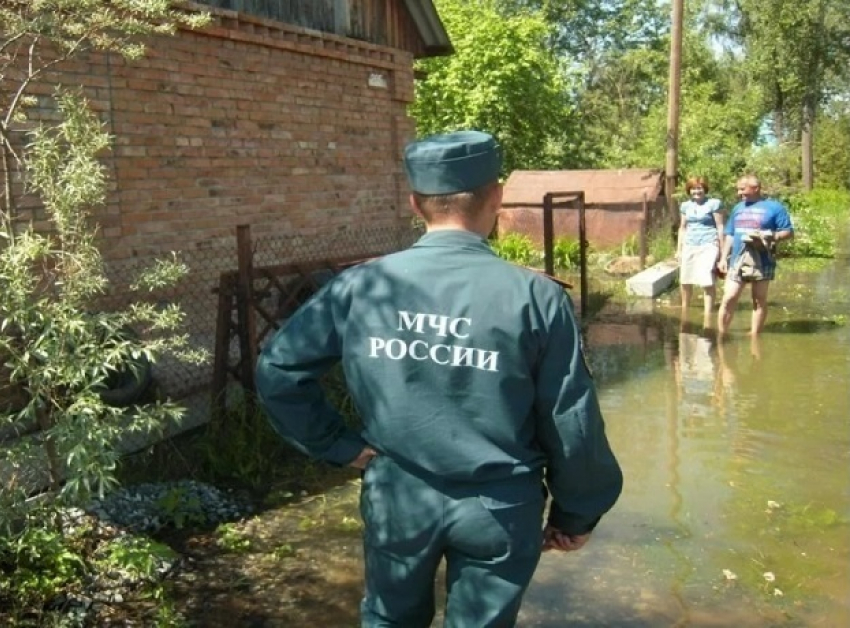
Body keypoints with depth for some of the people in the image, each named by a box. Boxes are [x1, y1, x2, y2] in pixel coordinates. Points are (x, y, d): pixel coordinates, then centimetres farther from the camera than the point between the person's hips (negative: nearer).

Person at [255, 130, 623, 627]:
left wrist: (339, 444, 4)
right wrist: (578, 512, 5)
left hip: (398, 495, 2)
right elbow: (572, 424, -10)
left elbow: (278, 368, -3)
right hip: (500, 506, -1)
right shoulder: (536, 296, -15)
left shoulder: (361, 286, -9)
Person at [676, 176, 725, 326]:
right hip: (689, 246, 6)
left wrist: (722, 250, -6)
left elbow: (720, 227, -2)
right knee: (685, 282, 9)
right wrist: (679, 250, 15)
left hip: (708, 246, -6)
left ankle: (708, 325, -6)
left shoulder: (714, 204, -3)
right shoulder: (685, 205, 12)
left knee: (707, 284, -9)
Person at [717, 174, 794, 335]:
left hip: (761, 262, -4)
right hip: (737, 260, 4)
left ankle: (754, 338, 13)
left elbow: (789, 232, -2)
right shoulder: (738, 208, 16)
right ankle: (721, 336, 4)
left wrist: (770, 237, -19)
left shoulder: (774, 207, 0)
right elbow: (730, 235, 19)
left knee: (759, 301, 6)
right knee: (728, 299, -3)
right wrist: (723, 258, 11)